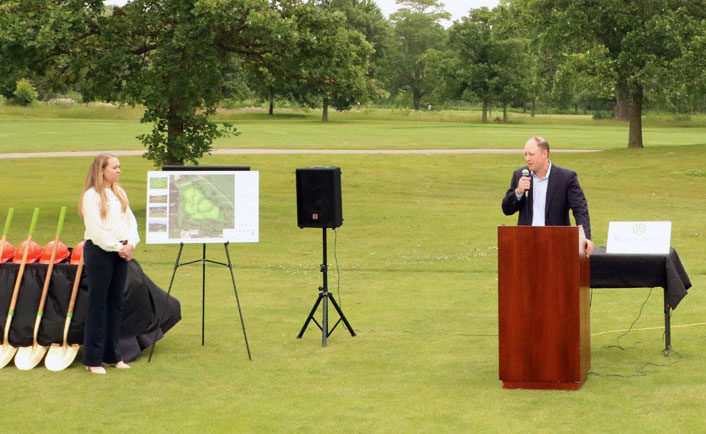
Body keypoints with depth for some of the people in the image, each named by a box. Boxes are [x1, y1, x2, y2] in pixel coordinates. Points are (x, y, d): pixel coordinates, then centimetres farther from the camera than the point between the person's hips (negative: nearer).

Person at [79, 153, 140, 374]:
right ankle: (93, 359, 2)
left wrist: (131, 244, -3)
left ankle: (113, 355, 18)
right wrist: (117, 247, -14)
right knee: (98, 304, -4)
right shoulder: (92, 195, -10)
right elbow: (96, 229, -16)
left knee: (116, 304, 10)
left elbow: (130, 220, 13)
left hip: (120, 253, 7)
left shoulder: (119, 193, 14)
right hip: (99, 251, -7)